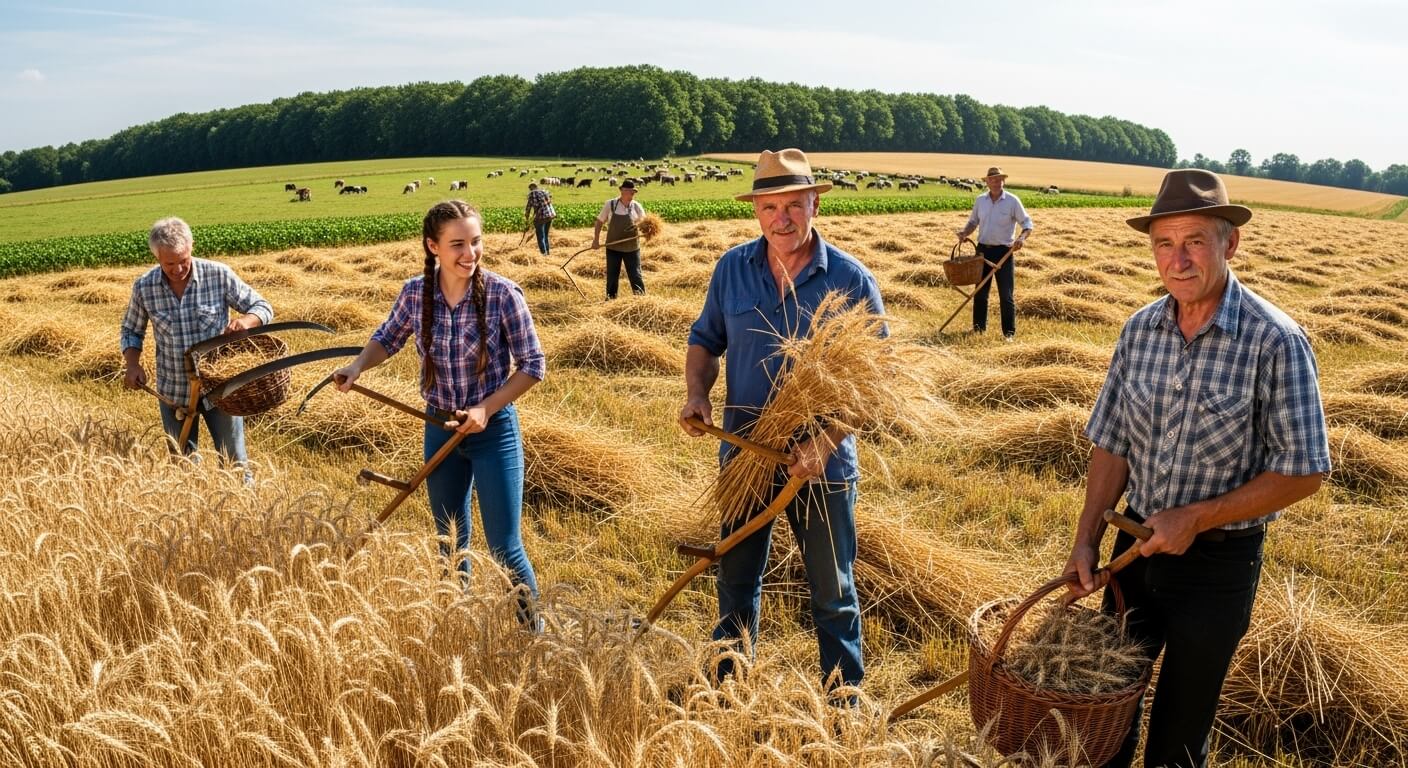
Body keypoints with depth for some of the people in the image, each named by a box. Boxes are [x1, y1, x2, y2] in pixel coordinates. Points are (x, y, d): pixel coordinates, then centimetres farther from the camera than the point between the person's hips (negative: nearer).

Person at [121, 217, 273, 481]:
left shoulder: (219, 275, -12)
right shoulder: (144, 287, -7)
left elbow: (263, 308, -5)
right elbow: (131, 331, 10)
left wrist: (245, 320, -27)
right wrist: (133, 364, -8)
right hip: (174, 395, 2)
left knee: (234, 464, 6)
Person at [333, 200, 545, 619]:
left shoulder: (503, 294, -19)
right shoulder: (415, 293, -8)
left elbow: (533, 365, -11)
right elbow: (387, 339, 11)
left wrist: (486, 409, -18)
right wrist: (358, 364, -8)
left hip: (493, 430, -4)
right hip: (439, 430, 4)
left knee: (505, 548, 0)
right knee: (450, 540, 19)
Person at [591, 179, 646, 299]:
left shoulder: (636, 206, -3)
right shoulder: (610, 204, -4)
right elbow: (600, 221, 4)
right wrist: (596, 240, -1)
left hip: (631, 248, 0)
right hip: (613, 247, 1)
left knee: (635, 275, 2)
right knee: (612, 275, 10)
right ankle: (610, 298, 23)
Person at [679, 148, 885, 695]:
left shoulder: (851, 280, -12)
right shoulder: (732, 269, -2)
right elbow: (705, 340, 10)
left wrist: (825, 444, -23)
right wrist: (697, 394, -10)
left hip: (822, 466, -3)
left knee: (833, 596, 12)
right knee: (736, 582, 19)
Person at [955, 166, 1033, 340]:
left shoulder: (1012, 201, -6)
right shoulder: (980, 200, 5)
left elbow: (1027, 223, -5)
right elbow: (973, 222, 16)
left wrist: (1022, 238, -24)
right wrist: (964, 232, -4)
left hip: (1004, 251, -4)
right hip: (983, 250, 4)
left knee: (1006, 295, -4)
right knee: (980, 292, 9)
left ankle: (1009, 332, 3)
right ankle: (979, 328, 20)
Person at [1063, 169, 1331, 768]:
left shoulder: (1275, 341, -20)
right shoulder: (1140, 330, -5)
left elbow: (1302, 473, -16)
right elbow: (1112, 445, 2)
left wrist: (1196, 518, -21)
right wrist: (1085, 542, -2)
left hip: (1218, 561, -4)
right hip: (1138, 542, 4)